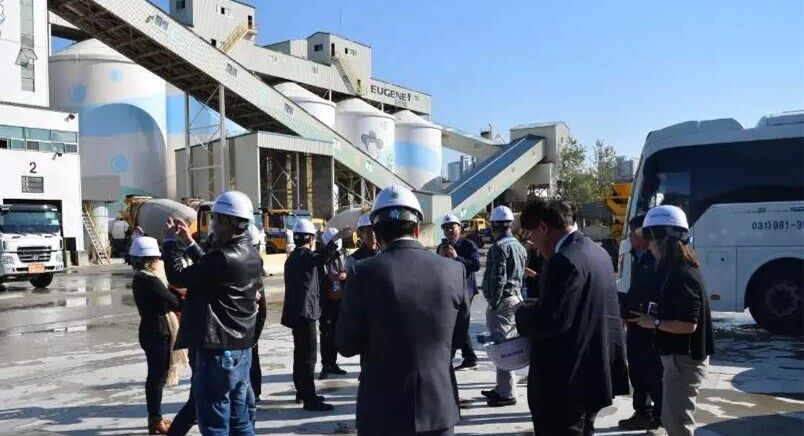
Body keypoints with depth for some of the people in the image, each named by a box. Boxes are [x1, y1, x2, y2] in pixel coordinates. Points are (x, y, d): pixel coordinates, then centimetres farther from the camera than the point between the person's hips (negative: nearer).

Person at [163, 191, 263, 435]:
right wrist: (188, 241, 17)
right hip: (242, 350, 9)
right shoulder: (251, 255, 4)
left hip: (217, 352, -9)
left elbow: (180, 277, -12)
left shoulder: (223, 258, -22)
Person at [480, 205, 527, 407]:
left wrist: (493, 303, -14)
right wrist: (517, 296, 18)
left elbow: (498, 278, -20)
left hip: (502, 301, -10)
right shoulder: (519, 246, 14)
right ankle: (502, 387, 27)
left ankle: (507, 393, -2)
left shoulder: (499, 247, -15)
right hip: (516, 298, 10)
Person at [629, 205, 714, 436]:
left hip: (684, 359, -10)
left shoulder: (682, 276, -22)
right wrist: (654, 316, 6)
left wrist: (655, 322, -15)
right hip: (678, 356, 10)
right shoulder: (679, 270, 8)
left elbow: (688, 324, -25)